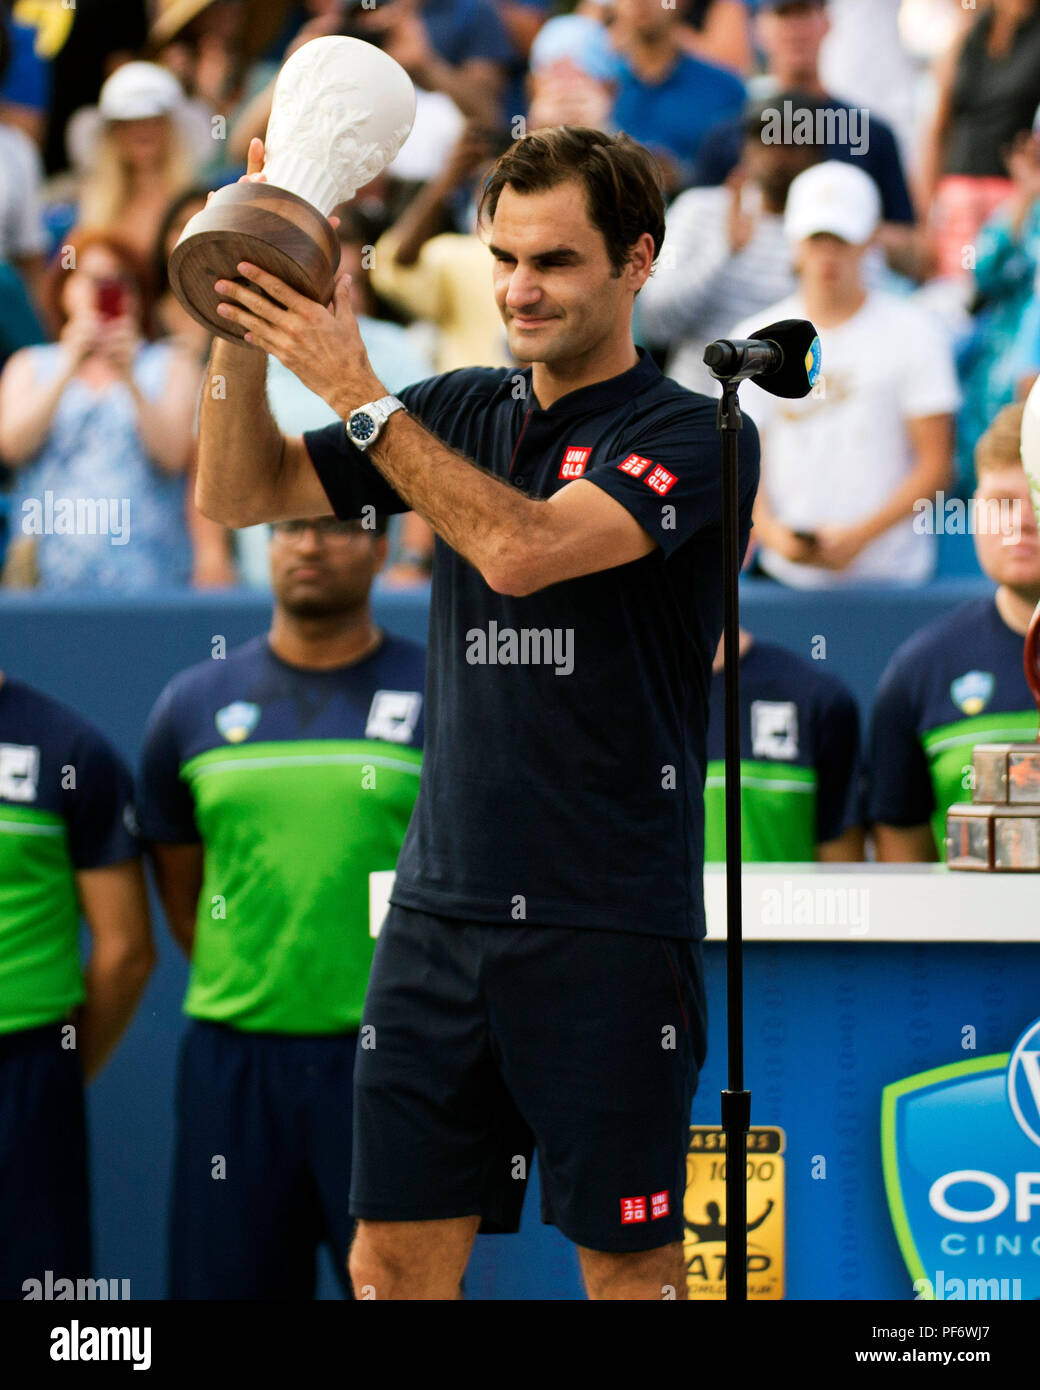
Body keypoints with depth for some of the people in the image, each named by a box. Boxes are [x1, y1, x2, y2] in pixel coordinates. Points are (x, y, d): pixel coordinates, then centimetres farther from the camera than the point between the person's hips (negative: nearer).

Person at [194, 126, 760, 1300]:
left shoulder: (692, 438, -7)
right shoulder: (464, 412, 12)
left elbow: (520, 548, -23)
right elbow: (239, 495, 11)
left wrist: (355, 391, -19)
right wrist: (248, 323, -5)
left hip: (608, 926, -5)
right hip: (441, 904, 5)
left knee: (628, 1267, 0)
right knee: (394, 1258, 5)